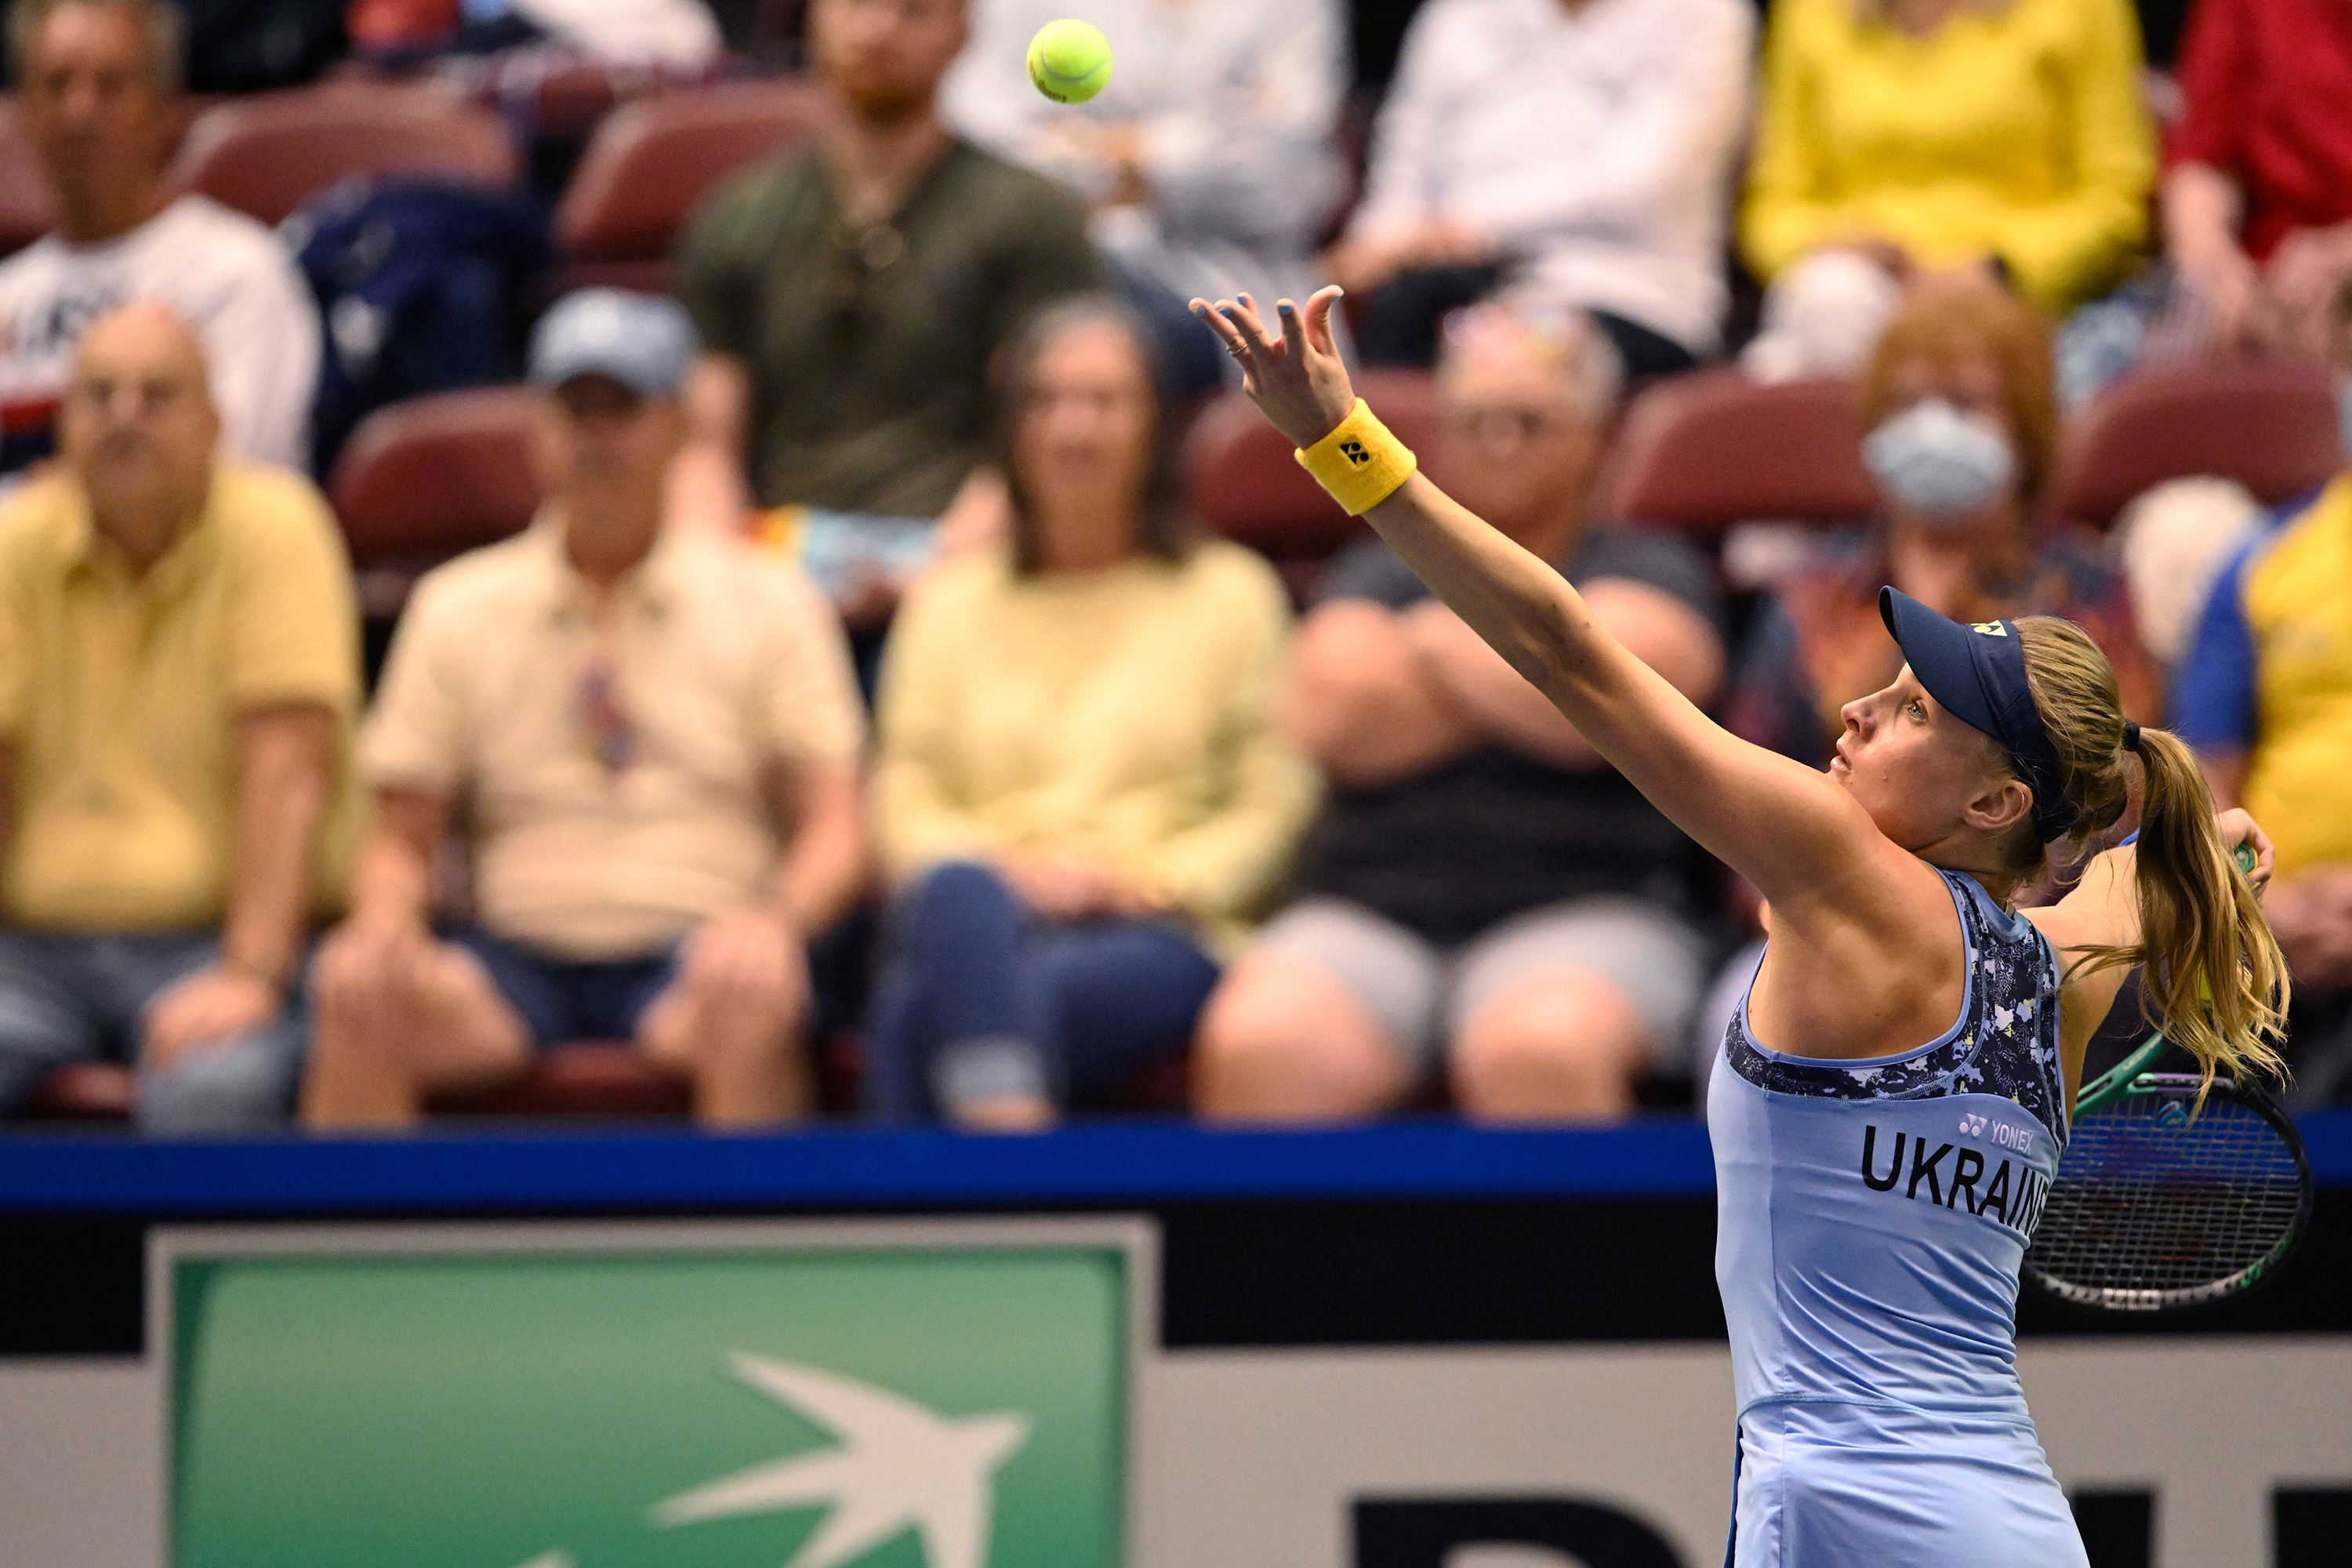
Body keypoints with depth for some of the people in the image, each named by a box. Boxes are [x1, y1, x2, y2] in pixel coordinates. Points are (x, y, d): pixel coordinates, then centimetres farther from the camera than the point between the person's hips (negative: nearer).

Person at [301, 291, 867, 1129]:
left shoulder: (766, 601, 11)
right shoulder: (457, 607, 15)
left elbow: (835, 831, 5)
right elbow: (402, 836, 14)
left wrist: (775, 918, -18)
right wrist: (383, 925, -11)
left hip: (690, 958, -1)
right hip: (519, 955, 1)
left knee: (751, 1000, -39)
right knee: (355, 989, -31)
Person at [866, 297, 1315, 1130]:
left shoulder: (1228, 594, 17)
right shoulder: (949, 602, 24)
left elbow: (1274, 806, 8)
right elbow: (904, 790, 15)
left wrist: (1134, 877, -8)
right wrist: (996, 869, -6)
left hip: (1156, 938, -2)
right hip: (984, 913, 2)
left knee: (923, 1009, -35)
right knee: (962, 895, -39)